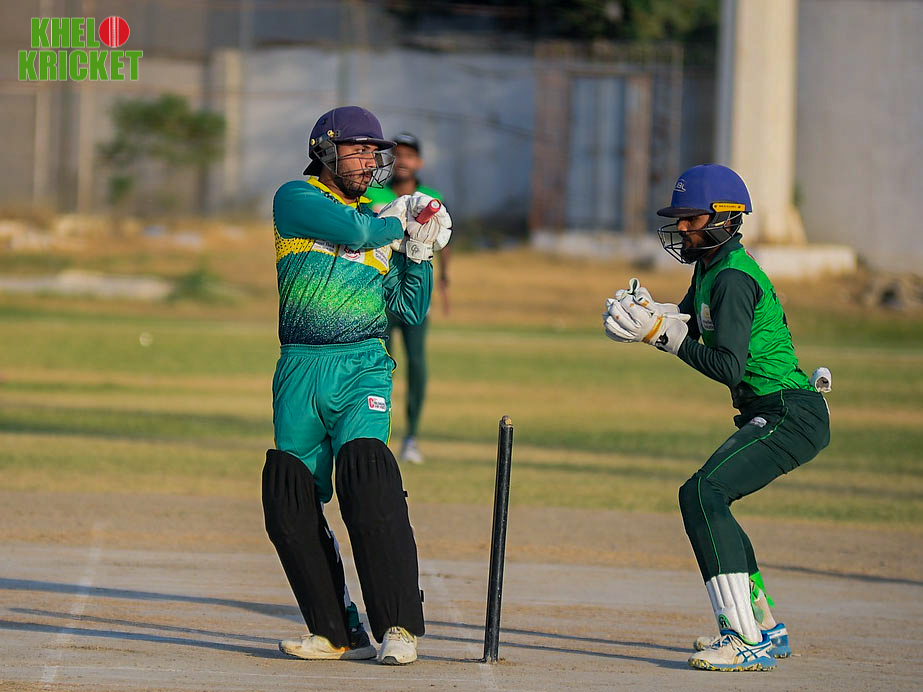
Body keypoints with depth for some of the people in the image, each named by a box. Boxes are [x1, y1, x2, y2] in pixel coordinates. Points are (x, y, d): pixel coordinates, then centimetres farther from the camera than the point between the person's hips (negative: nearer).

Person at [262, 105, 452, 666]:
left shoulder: (383, 219, 19)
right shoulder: (296, 199, 7)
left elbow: (412, 310, 14)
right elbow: (355, 230, -11)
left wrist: (420, 251, 3)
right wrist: (400, 221, 6)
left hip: (364, 367, 0)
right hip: (301, 368, 0)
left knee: (364, 464, -23)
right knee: (289, 500, -5)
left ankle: (399, 625, -23)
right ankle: (338, 633, 5)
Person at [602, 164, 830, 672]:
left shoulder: (734, 277, -17)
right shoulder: (709, 267, 14)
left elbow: (730, 367, -25)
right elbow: (688, 326, 18)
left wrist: (662, 334, -22)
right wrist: (647, 316, -2)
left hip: (790, 416, -11)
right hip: (769, 415, 11)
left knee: (703, 495, -23)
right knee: (704, 499, 21)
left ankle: (746, 643, -28)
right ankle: (765, 627, 28)